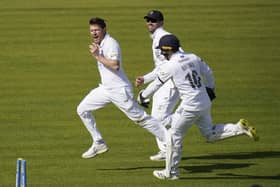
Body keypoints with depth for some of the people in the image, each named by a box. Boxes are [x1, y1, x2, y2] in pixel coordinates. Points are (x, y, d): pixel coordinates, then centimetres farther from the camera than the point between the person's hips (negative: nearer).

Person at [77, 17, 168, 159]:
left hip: (120, 90, -9)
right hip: (106, 88, 9)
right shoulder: (99, 44, 12)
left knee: (139, 117, -7)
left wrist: (97, 56, -26)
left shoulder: (111, 43, -16)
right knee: (82, 109, 6)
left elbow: (115, 65, -29)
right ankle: (99, 144, 12)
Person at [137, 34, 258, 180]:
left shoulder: (169, 66, -12)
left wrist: (142, 97, 14)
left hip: (190, 106, -7)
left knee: (174, 135, 7)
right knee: (210, 134, 22)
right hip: (205, 103, 7)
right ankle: (239, 128, 4)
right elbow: (208, 74, 17)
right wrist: (211, 89, 36)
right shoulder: (193, 58, 6)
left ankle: (171, 172, 13)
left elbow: (156, 85, -2)